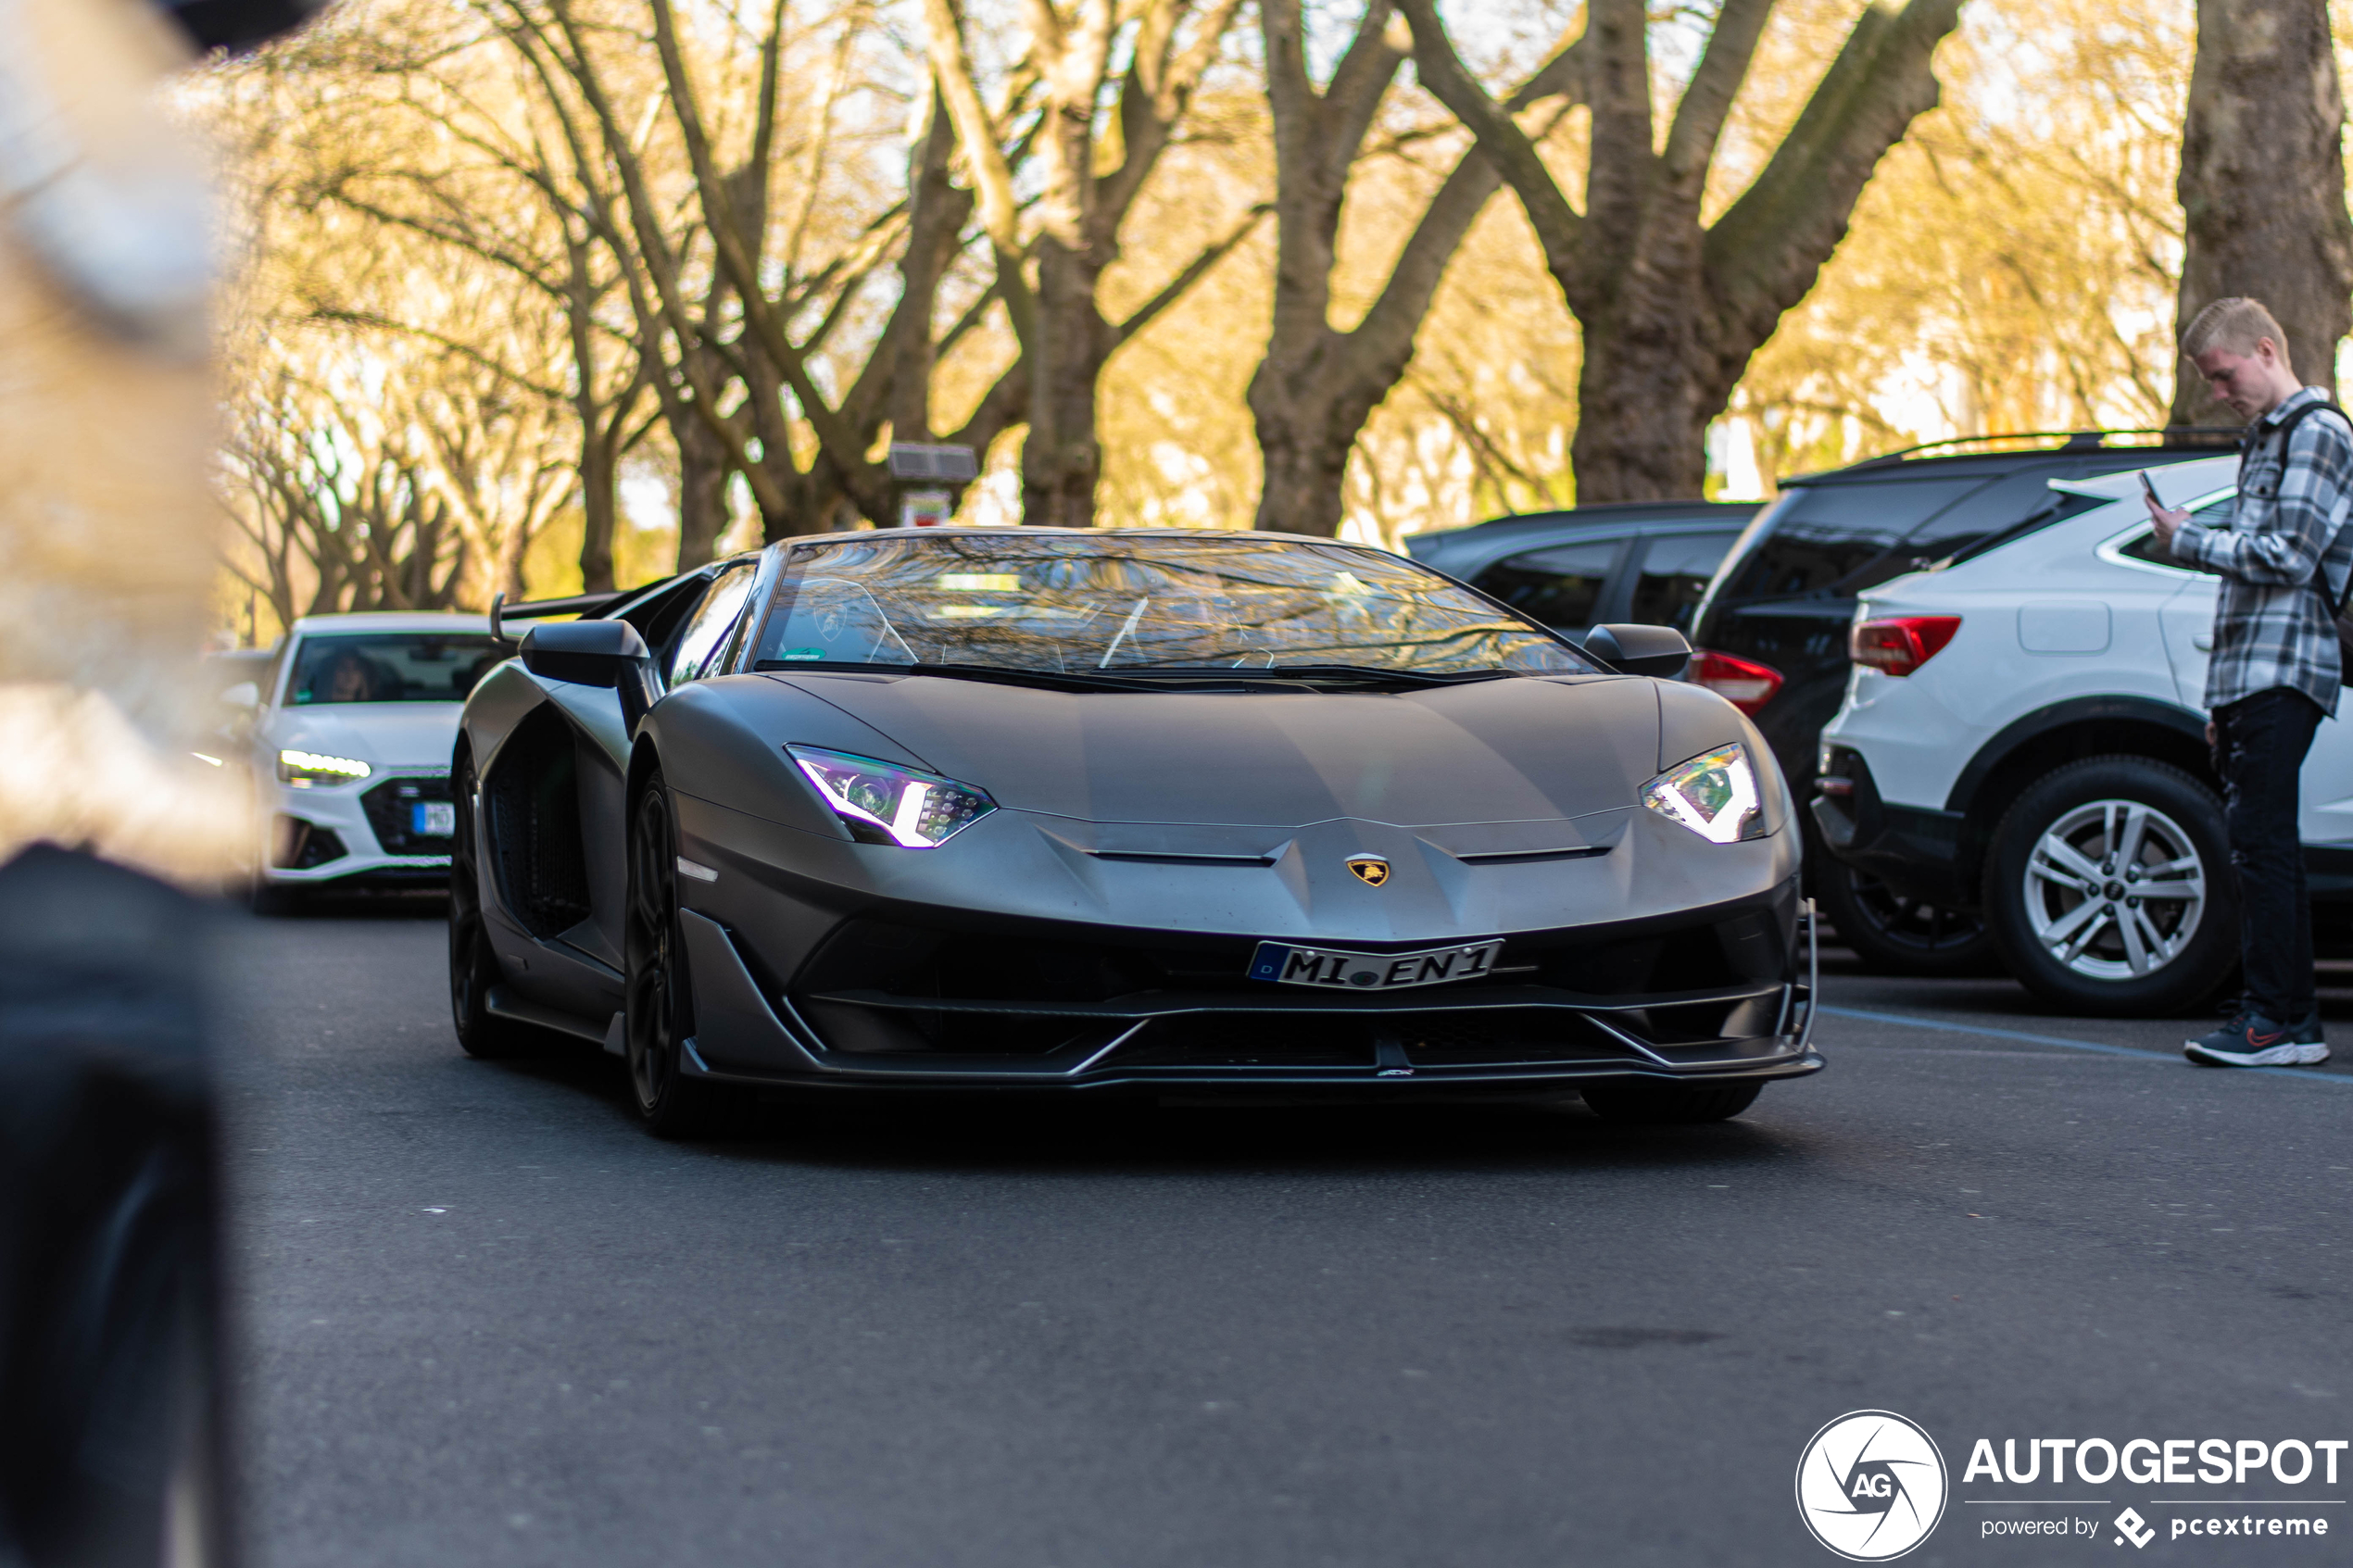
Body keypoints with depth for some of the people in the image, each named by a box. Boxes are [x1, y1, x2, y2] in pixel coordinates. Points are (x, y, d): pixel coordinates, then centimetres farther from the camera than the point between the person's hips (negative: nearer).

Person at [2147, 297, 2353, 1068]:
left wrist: (2188, 541, -6)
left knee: (2262, 843, -13)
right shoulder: (2264, 440, 24)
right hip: (2248, 678, 10)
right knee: (2257, 845, 8)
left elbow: (2288, 557, -16)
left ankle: (2275, 1018, -13)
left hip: (2283, 673, -10)